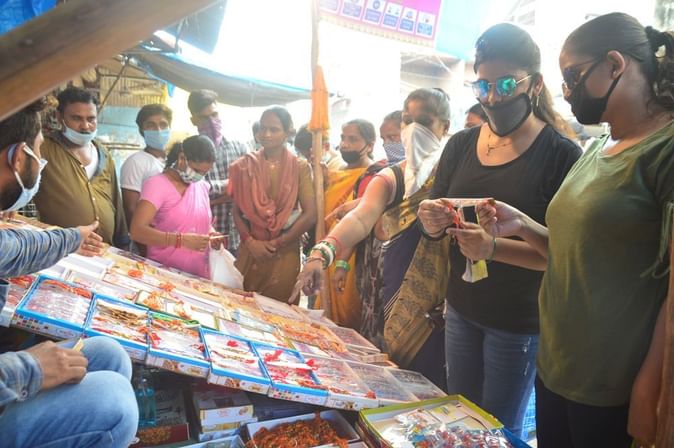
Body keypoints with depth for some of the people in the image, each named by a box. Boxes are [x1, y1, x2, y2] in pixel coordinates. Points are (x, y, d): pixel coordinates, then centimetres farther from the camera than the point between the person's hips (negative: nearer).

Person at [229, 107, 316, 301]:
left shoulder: (300, 167, -2)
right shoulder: (245, 165, 5)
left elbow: (310, 215, -8)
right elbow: (237, 211, 4)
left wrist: (278, 243, -9)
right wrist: (250, 242, -11)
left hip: (285, 254, -1)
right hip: (250, 249, 2)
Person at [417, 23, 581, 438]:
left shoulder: (561, 154, -13)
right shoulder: (461, 145, 1)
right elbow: (437, 226, 7)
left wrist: (496, 248, -32)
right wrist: (433, 223, -17)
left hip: (520, 321, -4)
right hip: (462, 308, 5)